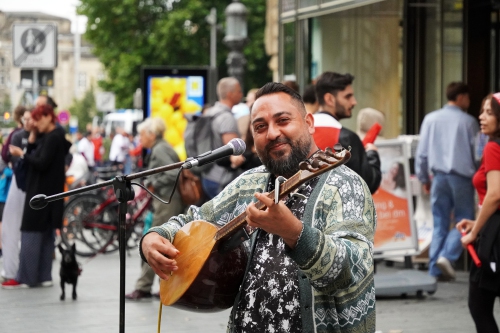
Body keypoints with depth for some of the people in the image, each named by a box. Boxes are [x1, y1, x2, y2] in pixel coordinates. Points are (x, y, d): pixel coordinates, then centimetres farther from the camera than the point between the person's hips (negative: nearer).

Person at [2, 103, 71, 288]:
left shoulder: (53, 138, -14)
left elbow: (42, 163, -21)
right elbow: (35, 158, 10)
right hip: (47, 192, 10)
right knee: (46, 235, 10)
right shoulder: (45, 137, 16)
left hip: (42, 193, -10)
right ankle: (43, 276, 14)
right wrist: (32, 138, 2)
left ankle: (25, 278, -6)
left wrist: (22, 154, -12)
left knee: (31, 234, -8)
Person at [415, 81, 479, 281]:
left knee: (439, 224, 8)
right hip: (462, 177, -3)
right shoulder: (468, 122, -3)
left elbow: (422, 152, 6)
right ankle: (447, 256, -15)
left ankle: (435, 269, 3)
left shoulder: (431, 119, 5)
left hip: (439, 177, 3)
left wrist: (424, 178, 15)